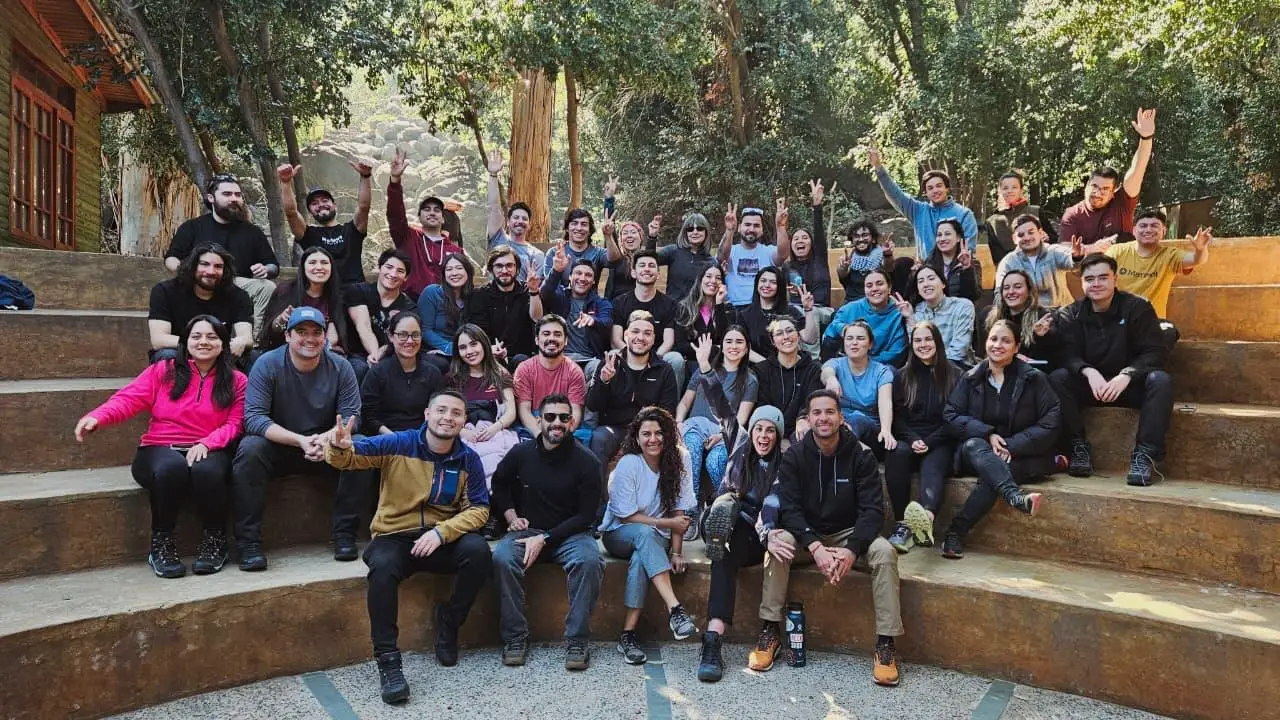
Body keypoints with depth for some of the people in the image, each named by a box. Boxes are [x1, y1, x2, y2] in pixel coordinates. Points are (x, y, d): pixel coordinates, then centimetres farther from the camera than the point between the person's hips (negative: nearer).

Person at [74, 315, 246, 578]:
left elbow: (234, 423, 2)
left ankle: (215, 541, -12)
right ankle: (161, 543, -15)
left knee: (206, 470, -37)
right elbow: (129, 399, -3)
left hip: (208, 452, 0)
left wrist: (206, 443, -18)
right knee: (172, 467, -37)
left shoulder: (236, 381, 10)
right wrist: (97, 418, -24)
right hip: (159, 450, 0)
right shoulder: (162, 371, 10)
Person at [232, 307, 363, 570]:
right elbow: (253, 417, -19)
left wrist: (326, 438, -30)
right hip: (277, 447, -1)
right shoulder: (267, 365, -11)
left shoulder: (340, 366, -5)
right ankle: (249, 542, -25)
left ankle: (345, 534, -14)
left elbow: (351, 416, -8)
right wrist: (300, 440, -32)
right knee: (249, 448, -32)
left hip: (326, 447, 2)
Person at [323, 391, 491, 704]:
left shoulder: (468, 459, 0)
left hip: (443, 538, 2)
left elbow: (478, 509, 0)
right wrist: (339, 447, -37)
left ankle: (448, 620, 0)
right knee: (383, 569, -34)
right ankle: (388, 661, -24)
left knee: (479, 551, -27)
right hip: (394, 537, -2)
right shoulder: (398, 444, -6)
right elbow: (350, 456, -10)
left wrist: (441, 531, -17)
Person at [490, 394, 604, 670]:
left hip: (569, 533, -1)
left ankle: (577, 640, -22)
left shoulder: (586, 461, -5)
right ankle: (515, 637, -17)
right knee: (502, 558, -30)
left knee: (590, 561, -33)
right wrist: (510, 515, 4)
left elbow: (586, 515, -6)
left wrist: (544, 539, -13)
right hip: (526, 530, 2)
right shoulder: (521, 453, 2)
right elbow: (499, 485, 21)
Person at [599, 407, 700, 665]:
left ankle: (628, 634, -30)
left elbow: (678, 510, -7)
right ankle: (675, 609, -43)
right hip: (619, 534, -2)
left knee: (640, 559, -33)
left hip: (655, 538, 2)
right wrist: (667, 523, -15)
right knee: (645, 533, -36)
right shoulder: (628, 464, -16)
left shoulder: (678, 459, -8)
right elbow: (626, 516, -14)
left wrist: (677, 552, -15)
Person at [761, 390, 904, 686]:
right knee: (778, 543, -30)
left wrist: (851, 550, -30)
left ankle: (886, 644, -22)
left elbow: (872, 510, -13)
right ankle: (771, 632, -18)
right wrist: (816, 548, -30)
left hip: (849, 535, 0)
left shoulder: (861, 456, -9)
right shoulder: (794, 456, -7)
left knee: (884, 551, -29)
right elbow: (790, 508, -14)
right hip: (806, 535, 0)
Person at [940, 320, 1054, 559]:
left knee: (990, 475, -34)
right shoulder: (971, 378, 9)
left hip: (1023, 456, -2)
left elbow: (1051, 422, -4)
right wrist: (987, 434, -14)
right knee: (973, 446, -35)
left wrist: (1011, 446, -14)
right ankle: (1016, 498, -55)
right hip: (980, 450, 2)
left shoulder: (1033, 378, 1)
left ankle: (957, 532, -30)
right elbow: (951, 414, 2)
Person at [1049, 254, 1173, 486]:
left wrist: (1126, 375, -30)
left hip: (1131, 385, -1)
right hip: (1090, 384, 2)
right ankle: (1079, 447, -21)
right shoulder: (1075, 313, 3)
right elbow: (1069, 354, -7)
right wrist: (1089, 372, -29)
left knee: (1161, 380, -32)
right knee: (1057, 378, -25)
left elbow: (1155, 352, -12)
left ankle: (1145, 454, -32)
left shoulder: (1138, 307, -5)